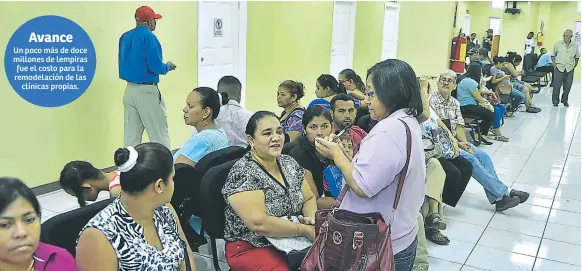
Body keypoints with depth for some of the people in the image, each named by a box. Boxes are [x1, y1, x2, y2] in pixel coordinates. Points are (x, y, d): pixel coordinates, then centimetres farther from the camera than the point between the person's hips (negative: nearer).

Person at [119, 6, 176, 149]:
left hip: (130, 90, 8)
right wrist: (168, 67, 2)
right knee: (159, 135, -1)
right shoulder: (148, 36, -12)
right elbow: (155, 66, -17)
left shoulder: (125, 37, 10)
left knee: (131, 137, 9)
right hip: (147, 91, -7)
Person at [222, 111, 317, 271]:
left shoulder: (289, 163, 6)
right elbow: (258, 223, -23)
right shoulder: (243, 173, -16)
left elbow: (309, 199, 11)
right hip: (253, 249, -6)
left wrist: (312, 218, -11)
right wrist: (305, 230, -18)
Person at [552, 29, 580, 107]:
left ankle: (565, 101, 21)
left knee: (567, 87, 6)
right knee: (556, 85, -3)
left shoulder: (575, 46, 4)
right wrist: (554, 63, -3)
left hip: (570, 69, 2)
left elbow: (577, 57, 16)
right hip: (559, 67, -2)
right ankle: (555, 101, 8)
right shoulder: (558, 44, -1)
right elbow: (553, 54, 8)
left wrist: (574, 65, 8)